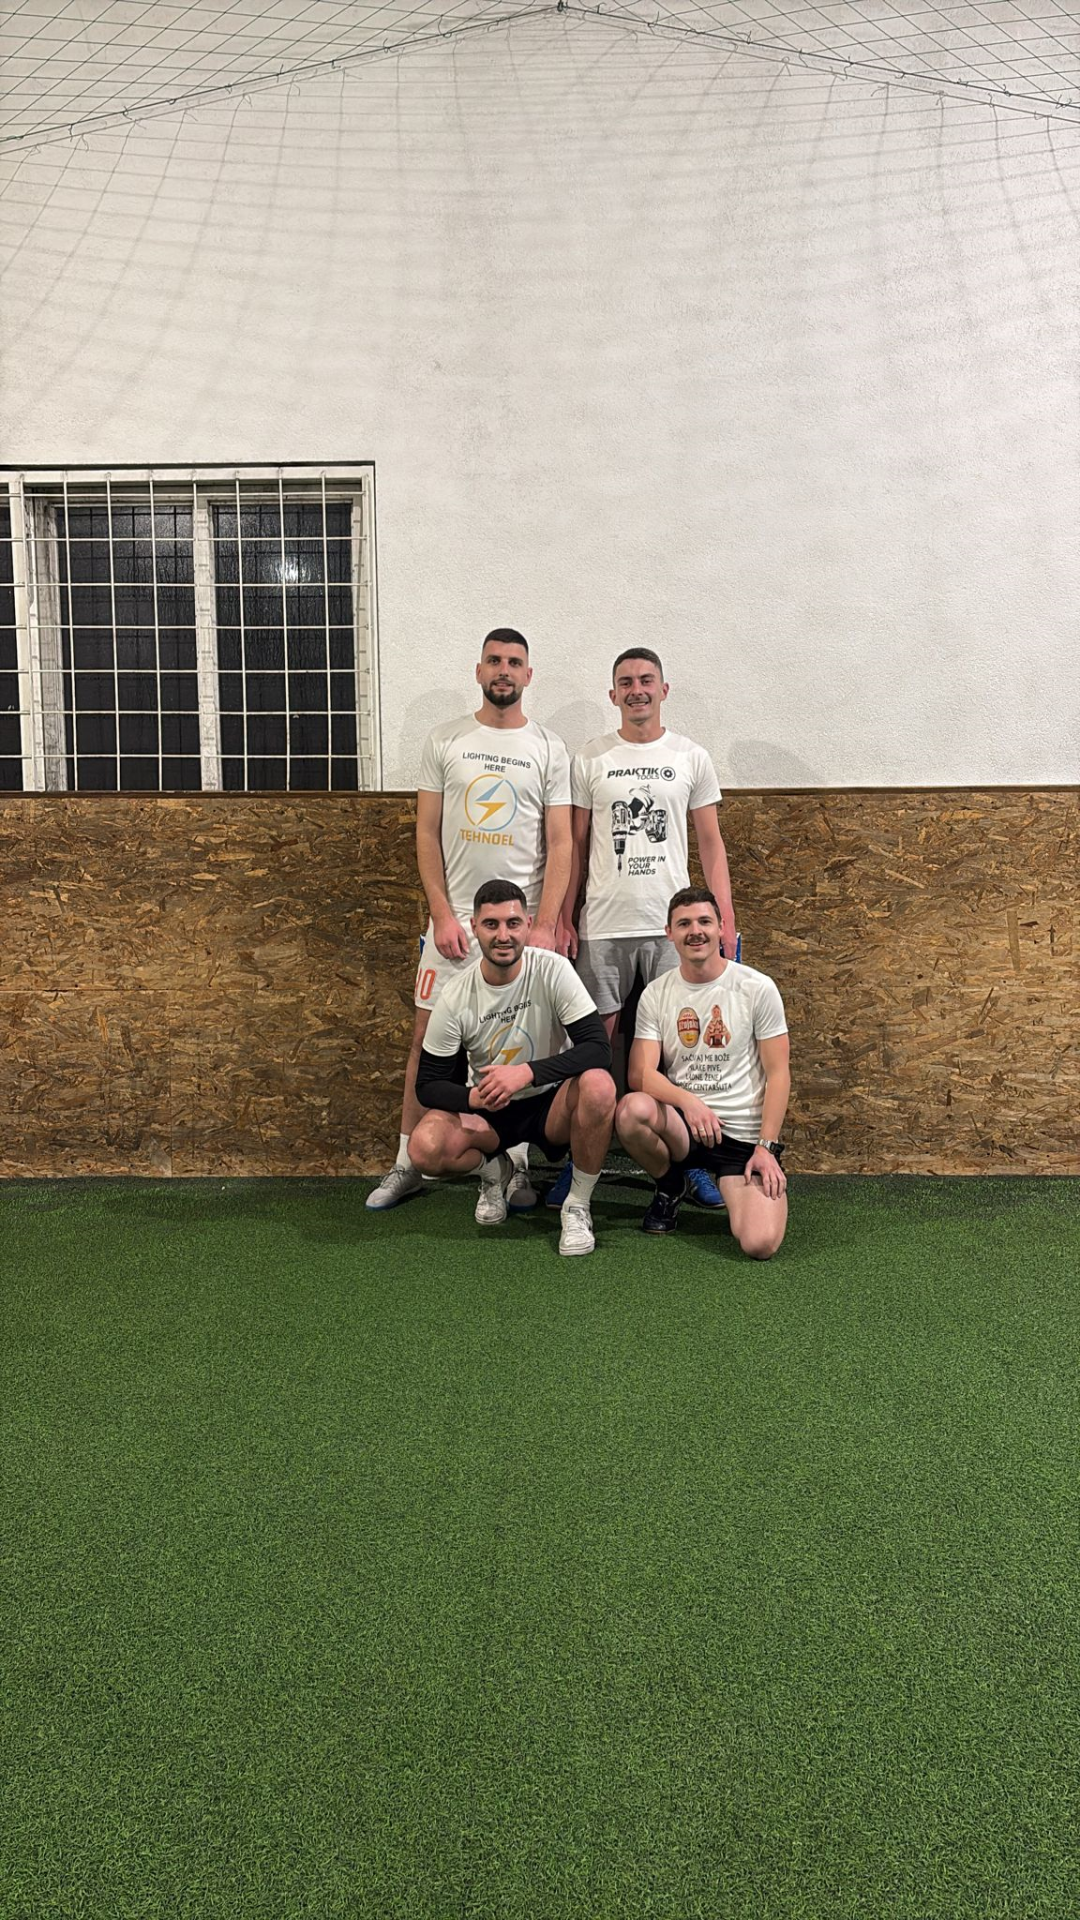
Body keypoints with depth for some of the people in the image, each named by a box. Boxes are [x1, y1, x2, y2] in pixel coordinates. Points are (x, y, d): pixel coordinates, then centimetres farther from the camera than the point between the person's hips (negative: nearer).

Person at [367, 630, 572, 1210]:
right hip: (454, 918, 1)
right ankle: (407, 1164, 16)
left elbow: (559, 846, -1)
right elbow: (427, 834, 3)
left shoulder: (549, 750, 3)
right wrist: (442, 915, -6)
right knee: (428, 1038, 4)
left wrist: (544, 926, -10)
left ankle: (517, 1166, 18)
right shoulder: (444, 742, 5)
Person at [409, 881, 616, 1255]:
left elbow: (599, 1048, -23)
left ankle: (578, 1204, -13)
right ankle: (493, 1171, 8)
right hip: (487, 1111, 1)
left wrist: (527, 1073, -37)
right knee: (426, 1147, -29)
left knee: (598, 1085, -35)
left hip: (550, 1102, -1)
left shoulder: (552, 970, -16)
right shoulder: (456, 997, -12)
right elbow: (428, 1084, -7)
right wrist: (473, 1098, -30)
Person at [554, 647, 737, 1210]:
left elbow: (710, 843, 9)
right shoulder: (589, 760, 7)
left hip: (675, 922, 0)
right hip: (602, 925, 0)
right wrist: (563, 919, 1)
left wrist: (725, 916, 1)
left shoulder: (691, 758, 8)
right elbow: (575, 846, 8)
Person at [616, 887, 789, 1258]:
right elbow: (641, 1073, -7)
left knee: (760, 1244, -23)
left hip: (745, 1133, -2)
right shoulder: (655, 994, 2)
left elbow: (777, 1074, -1)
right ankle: (669, 1187, 1)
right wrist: (687, 1101, -27)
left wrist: (767, 1146, -10)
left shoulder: (757, 988, -2)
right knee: (633, 1109, -33)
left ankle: (739, 1190, 15)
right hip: (681, 1125, 2)